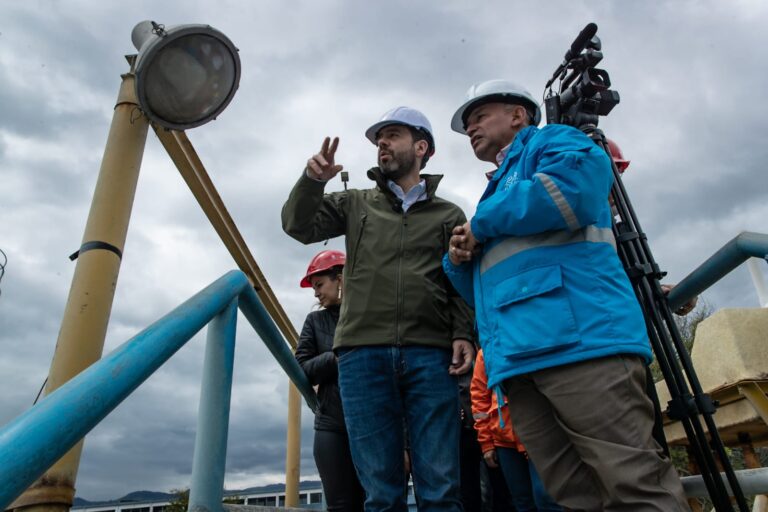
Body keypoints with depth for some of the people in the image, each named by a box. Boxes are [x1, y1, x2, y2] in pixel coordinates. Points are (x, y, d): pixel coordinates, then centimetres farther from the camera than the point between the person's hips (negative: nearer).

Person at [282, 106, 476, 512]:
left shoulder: (449, 215, 17)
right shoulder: (356, 204, 21)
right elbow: (300, 226, 11)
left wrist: (463, 334, -5)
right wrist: (312, 181, -6)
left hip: (430, 356, 0)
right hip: (363, 354, 1)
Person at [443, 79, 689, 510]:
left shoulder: (552, 141, 13)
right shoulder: (496, 190, 34)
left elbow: (577, 185, -15)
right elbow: (483, 292, 35)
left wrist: (482, 223, -2)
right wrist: (459, 260, 11)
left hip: (581, 336, -8)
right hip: (517, 360, 8)